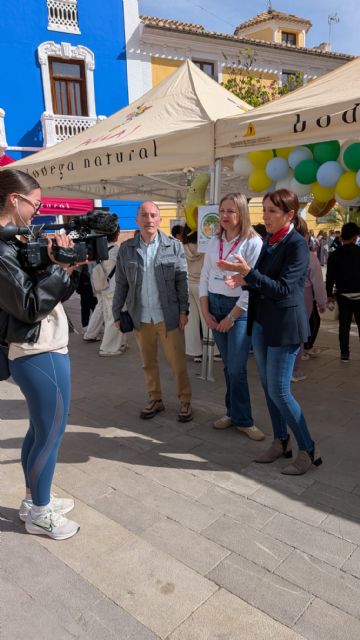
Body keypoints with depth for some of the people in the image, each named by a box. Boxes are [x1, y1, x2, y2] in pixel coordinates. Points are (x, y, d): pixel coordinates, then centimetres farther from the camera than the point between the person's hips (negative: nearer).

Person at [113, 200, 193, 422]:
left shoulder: (174, 246, -2)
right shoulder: (126, 249, 2)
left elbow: (182, 280, -1)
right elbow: (121, 284, 5)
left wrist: (184, 310, -5)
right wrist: (117, 313, 5)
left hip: (169, 316, -2)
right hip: (140, 318, 2)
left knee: (178, 362, 5)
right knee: (148, 363, 15)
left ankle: (185, 401, 22)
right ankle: (155, 399, 31)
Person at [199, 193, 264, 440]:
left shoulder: (253, 242, -9)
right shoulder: (214, 242, 9)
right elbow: (204, 277, 9)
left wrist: (231, 318, -12)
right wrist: (206, 312, 0)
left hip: (239, 309, -5)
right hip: (214, 306, 5)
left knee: (237, 369, -4)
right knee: (228, 366, 13)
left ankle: (241, 419, 12)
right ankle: (235, 413, 24)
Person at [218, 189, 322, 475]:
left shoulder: (297, 245, -14)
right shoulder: (269, 242, 9)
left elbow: (283, 288, -22)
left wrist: (248, 272, -28)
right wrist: (244, 280, -4)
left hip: (285, 326, -8)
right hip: (262, 322, 8)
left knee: (279, 391, -4)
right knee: (268, 387, 14)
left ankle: (309, 450, 12)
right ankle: (281, 442, 29)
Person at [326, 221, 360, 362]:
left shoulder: (334, 255, -3)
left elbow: (330, 277, -1)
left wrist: (329, 294, 8)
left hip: (343, 295, 1)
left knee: (344, 324, 8)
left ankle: (344, 353, 10)